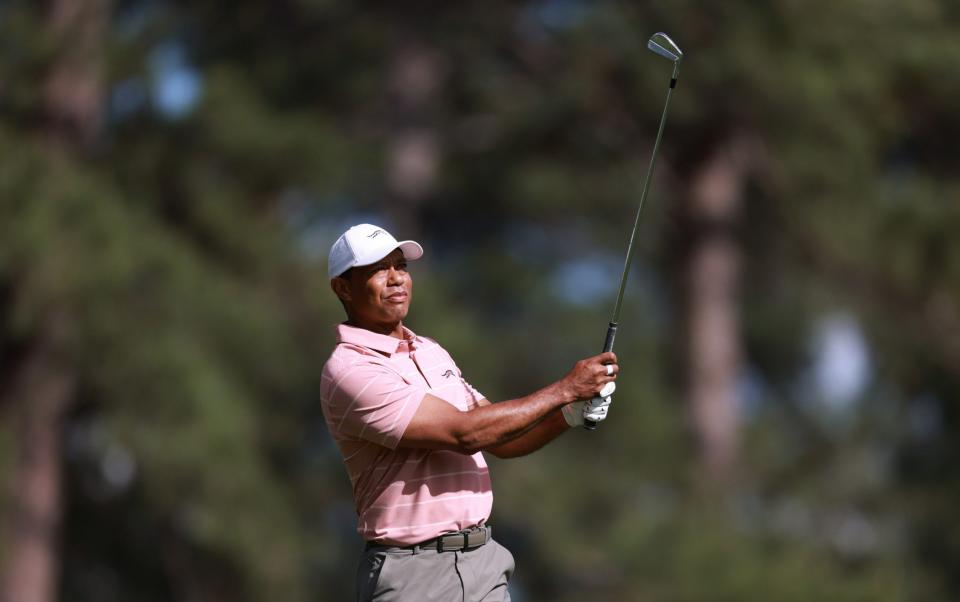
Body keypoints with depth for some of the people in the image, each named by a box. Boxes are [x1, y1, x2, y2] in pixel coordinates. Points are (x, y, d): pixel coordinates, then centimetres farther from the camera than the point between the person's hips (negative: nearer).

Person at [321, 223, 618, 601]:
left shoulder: (430, 351, 14)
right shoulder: (350, 371, -14)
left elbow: (497, 439, 17)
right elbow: (463, 433, -19)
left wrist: (572, 414, -1)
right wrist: (565, 389, -14)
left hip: (483, 558, 7)